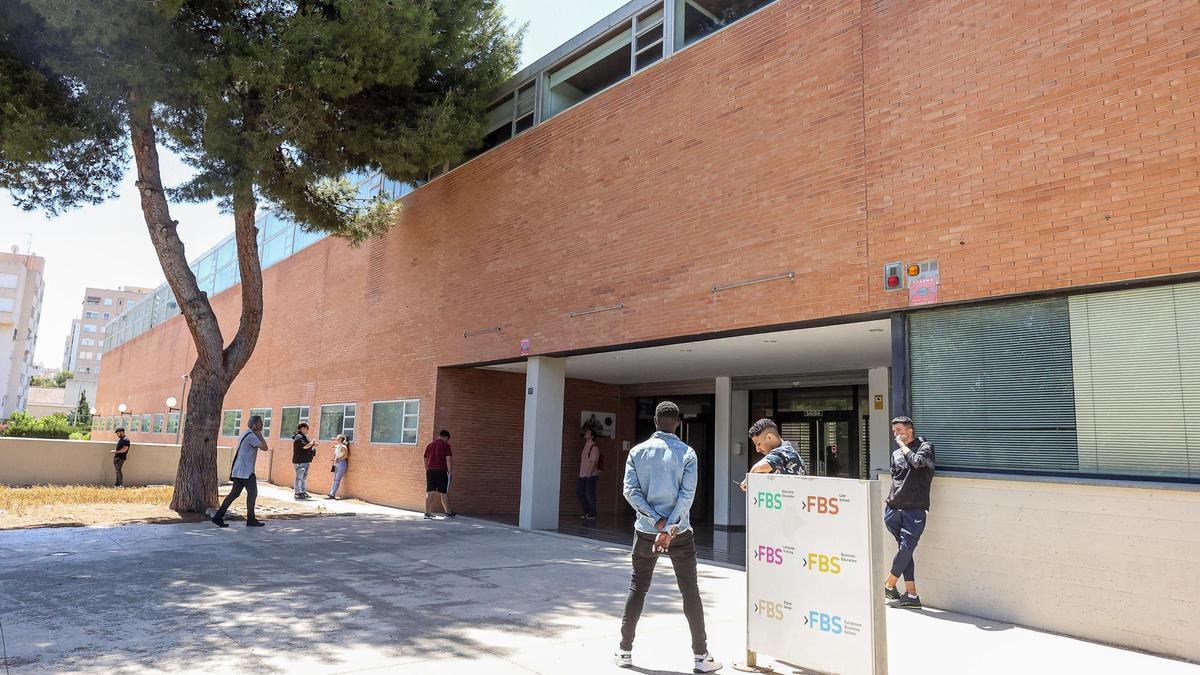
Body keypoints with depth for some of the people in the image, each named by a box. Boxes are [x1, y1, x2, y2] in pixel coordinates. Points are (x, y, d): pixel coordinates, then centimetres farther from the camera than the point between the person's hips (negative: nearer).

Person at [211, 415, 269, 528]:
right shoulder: (251, 436, -15)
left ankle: (218, 517, 7)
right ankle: (251, 519, 6)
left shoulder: (244, 434, 17)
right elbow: (264, 447, -23)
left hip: (238, 470, 10)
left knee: (234, 493, 10)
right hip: (246, 471, -10)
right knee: (252, 493, 0)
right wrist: (260, 435, -10)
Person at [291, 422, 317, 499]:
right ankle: (298, 493, -4)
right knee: (299, 477, -7)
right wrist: (312, 443, -8)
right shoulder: (299, 437, -13)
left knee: (304, 477, 14)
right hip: (300, 461, -10)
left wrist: (313, 445, 4)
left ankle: (303, 492, 21)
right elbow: (305, 446, -25)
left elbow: (308, 447, 23)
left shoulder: (304, 437, 18)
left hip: (305, 461, 10)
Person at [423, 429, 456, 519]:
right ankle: (448, 513, 14)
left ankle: (427, 512, 0)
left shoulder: (430, 445, 15)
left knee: (429, 492, 4)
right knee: (444, 493, 5)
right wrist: (449, 471, -6)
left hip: (430, 471, 4)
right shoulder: (446, 445, -2)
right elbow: (448, 459, -8)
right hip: (442, 471, -4)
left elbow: (425, 460, 18)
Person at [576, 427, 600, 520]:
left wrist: (588, 474, -21)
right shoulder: (585, 446, 16)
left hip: (591, 475, -9)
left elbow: (593, 462, -17)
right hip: (583, 475, 9)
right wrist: (581, 474, 15)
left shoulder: (594, 447, -11)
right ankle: (587, 511, 20)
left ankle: (592, 514, 6)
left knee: (590, 494, -4)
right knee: (579, 491, 9)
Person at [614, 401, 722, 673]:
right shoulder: (687, 453, -5)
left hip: (645, 531, 2)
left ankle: (625, 651, 17)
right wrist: (669, 529, -15)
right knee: (690, 591, 8)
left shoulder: (638, 451, 0)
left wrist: (657, 522, -10)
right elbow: (686, 496, -14)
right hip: (679, 532, -2)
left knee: (637, 587, 12)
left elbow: (631, 491, -8)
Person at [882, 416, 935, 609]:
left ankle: (888, 585, 5)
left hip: (915, 510, -5)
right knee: (905, 549, 2)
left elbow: (917, 462, -18)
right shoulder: (896, 453, 20)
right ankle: (911, 596, 5)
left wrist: (903, 445, -5)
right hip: (893, 509, 5)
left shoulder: (925, 446, 3)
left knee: (906, 548, -11)